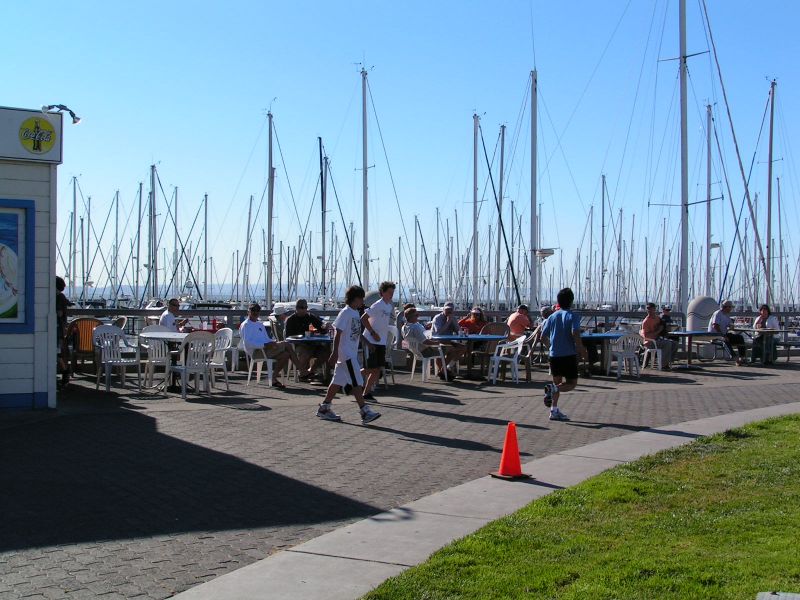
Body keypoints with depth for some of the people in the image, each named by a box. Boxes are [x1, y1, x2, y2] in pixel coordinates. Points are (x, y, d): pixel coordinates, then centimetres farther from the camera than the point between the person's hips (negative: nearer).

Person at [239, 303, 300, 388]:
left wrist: (273, 342, 2)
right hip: (256, 351, -9)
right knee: (287, 345, -18)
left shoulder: (260, 324, 26)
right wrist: (264, 345, -23)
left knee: (285, 355, -15)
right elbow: (247, 343, -14)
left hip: (265, 349, 9)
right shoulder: (246, 325, -2)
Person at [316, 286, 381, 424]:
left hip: (352, 353, 9)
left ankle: (324, 408, 19)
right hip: (346, 353, -9)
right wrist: (335, 353, -20)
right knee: (357, 382, -11)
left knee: (339, 381, 12)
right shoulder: (345, 312, -13)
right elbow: (338, 333, -17)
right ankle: (365, 412, -12)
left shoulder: (356, 313, 14)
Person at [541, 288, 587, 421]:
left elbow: (543, 335, 9)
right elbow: (575, 333, -23)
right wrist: (581, 350, -13)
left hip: (554, 354, 5)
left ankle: (554, 410, 8)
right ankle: (554, 388, -23)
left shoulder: (552, 316, 7)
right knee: (572, 383, 6)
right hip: (569, 355, -5)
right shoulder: (573, 316, -8)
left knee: (557, 382, 15)